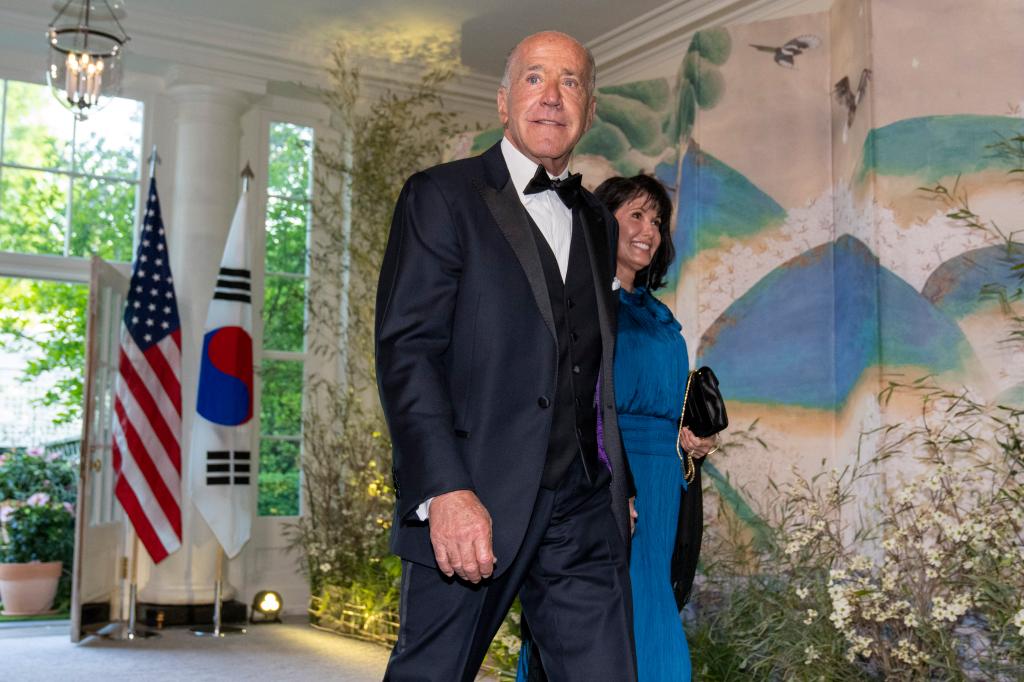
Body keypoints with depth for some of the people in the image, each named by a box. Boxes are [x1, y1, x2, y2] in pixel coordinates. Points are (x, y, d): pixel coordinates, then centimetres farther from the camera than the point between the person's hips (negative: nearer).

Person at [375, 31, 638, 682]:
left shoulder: (598, 224, 19)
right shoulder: (442, 197, 0)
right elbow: (406, 350, -10)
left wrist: (619, 485, 15)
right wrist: (445, 491, -20)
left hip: (585, 507, 5)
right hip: (471, 505, -4)